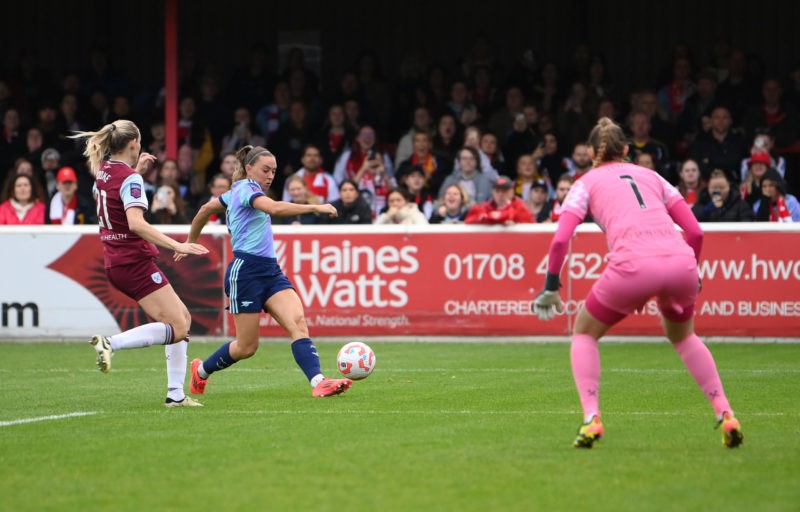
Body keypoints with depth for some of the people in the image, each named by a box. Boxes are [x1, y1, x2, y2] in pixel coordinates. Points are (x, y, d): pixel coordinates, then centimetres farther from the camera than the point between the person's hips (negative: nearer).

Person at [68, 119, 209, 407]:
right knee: (177, 328, -9)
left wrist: (138, 169, 27)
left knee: (182, 318, 15)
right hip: (135, 262, -9)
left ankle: (175, 393, 10)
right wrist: (177, 245, -31)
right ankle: (111, 343, -21)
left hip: (115, 263, 9)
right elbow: (136, 223, -29)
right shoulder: (129, 178, -15)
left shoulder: (102, 170, 9)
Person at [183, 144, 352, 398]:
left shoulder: (237, 191, 18)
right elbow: (275, 208, -29)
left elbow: (205, 209, 31)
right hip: (246, 271, -9)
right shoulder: (246, 189, -9)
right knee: (247, 346, 0)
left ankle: (318, 382, -31)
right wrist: (315, 207, -30)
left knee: (297, 322, -16)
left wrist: (190, 242, 43)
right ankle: (201, 370, 27)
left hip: (270, 271, 9)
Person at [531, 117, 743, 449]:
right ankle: (725, 415, 18)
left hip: (633, 266, -3)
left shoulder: (587, 182, 18)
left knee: (585, 333, 22)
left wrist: (551, 287, 13)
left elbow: (560, 240, 3)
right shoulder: (651, 176, 27)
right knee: (682, 336, 32)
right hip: (680, 263, 3)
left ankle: (591, 419, 3)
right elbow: (695, 232, 20)